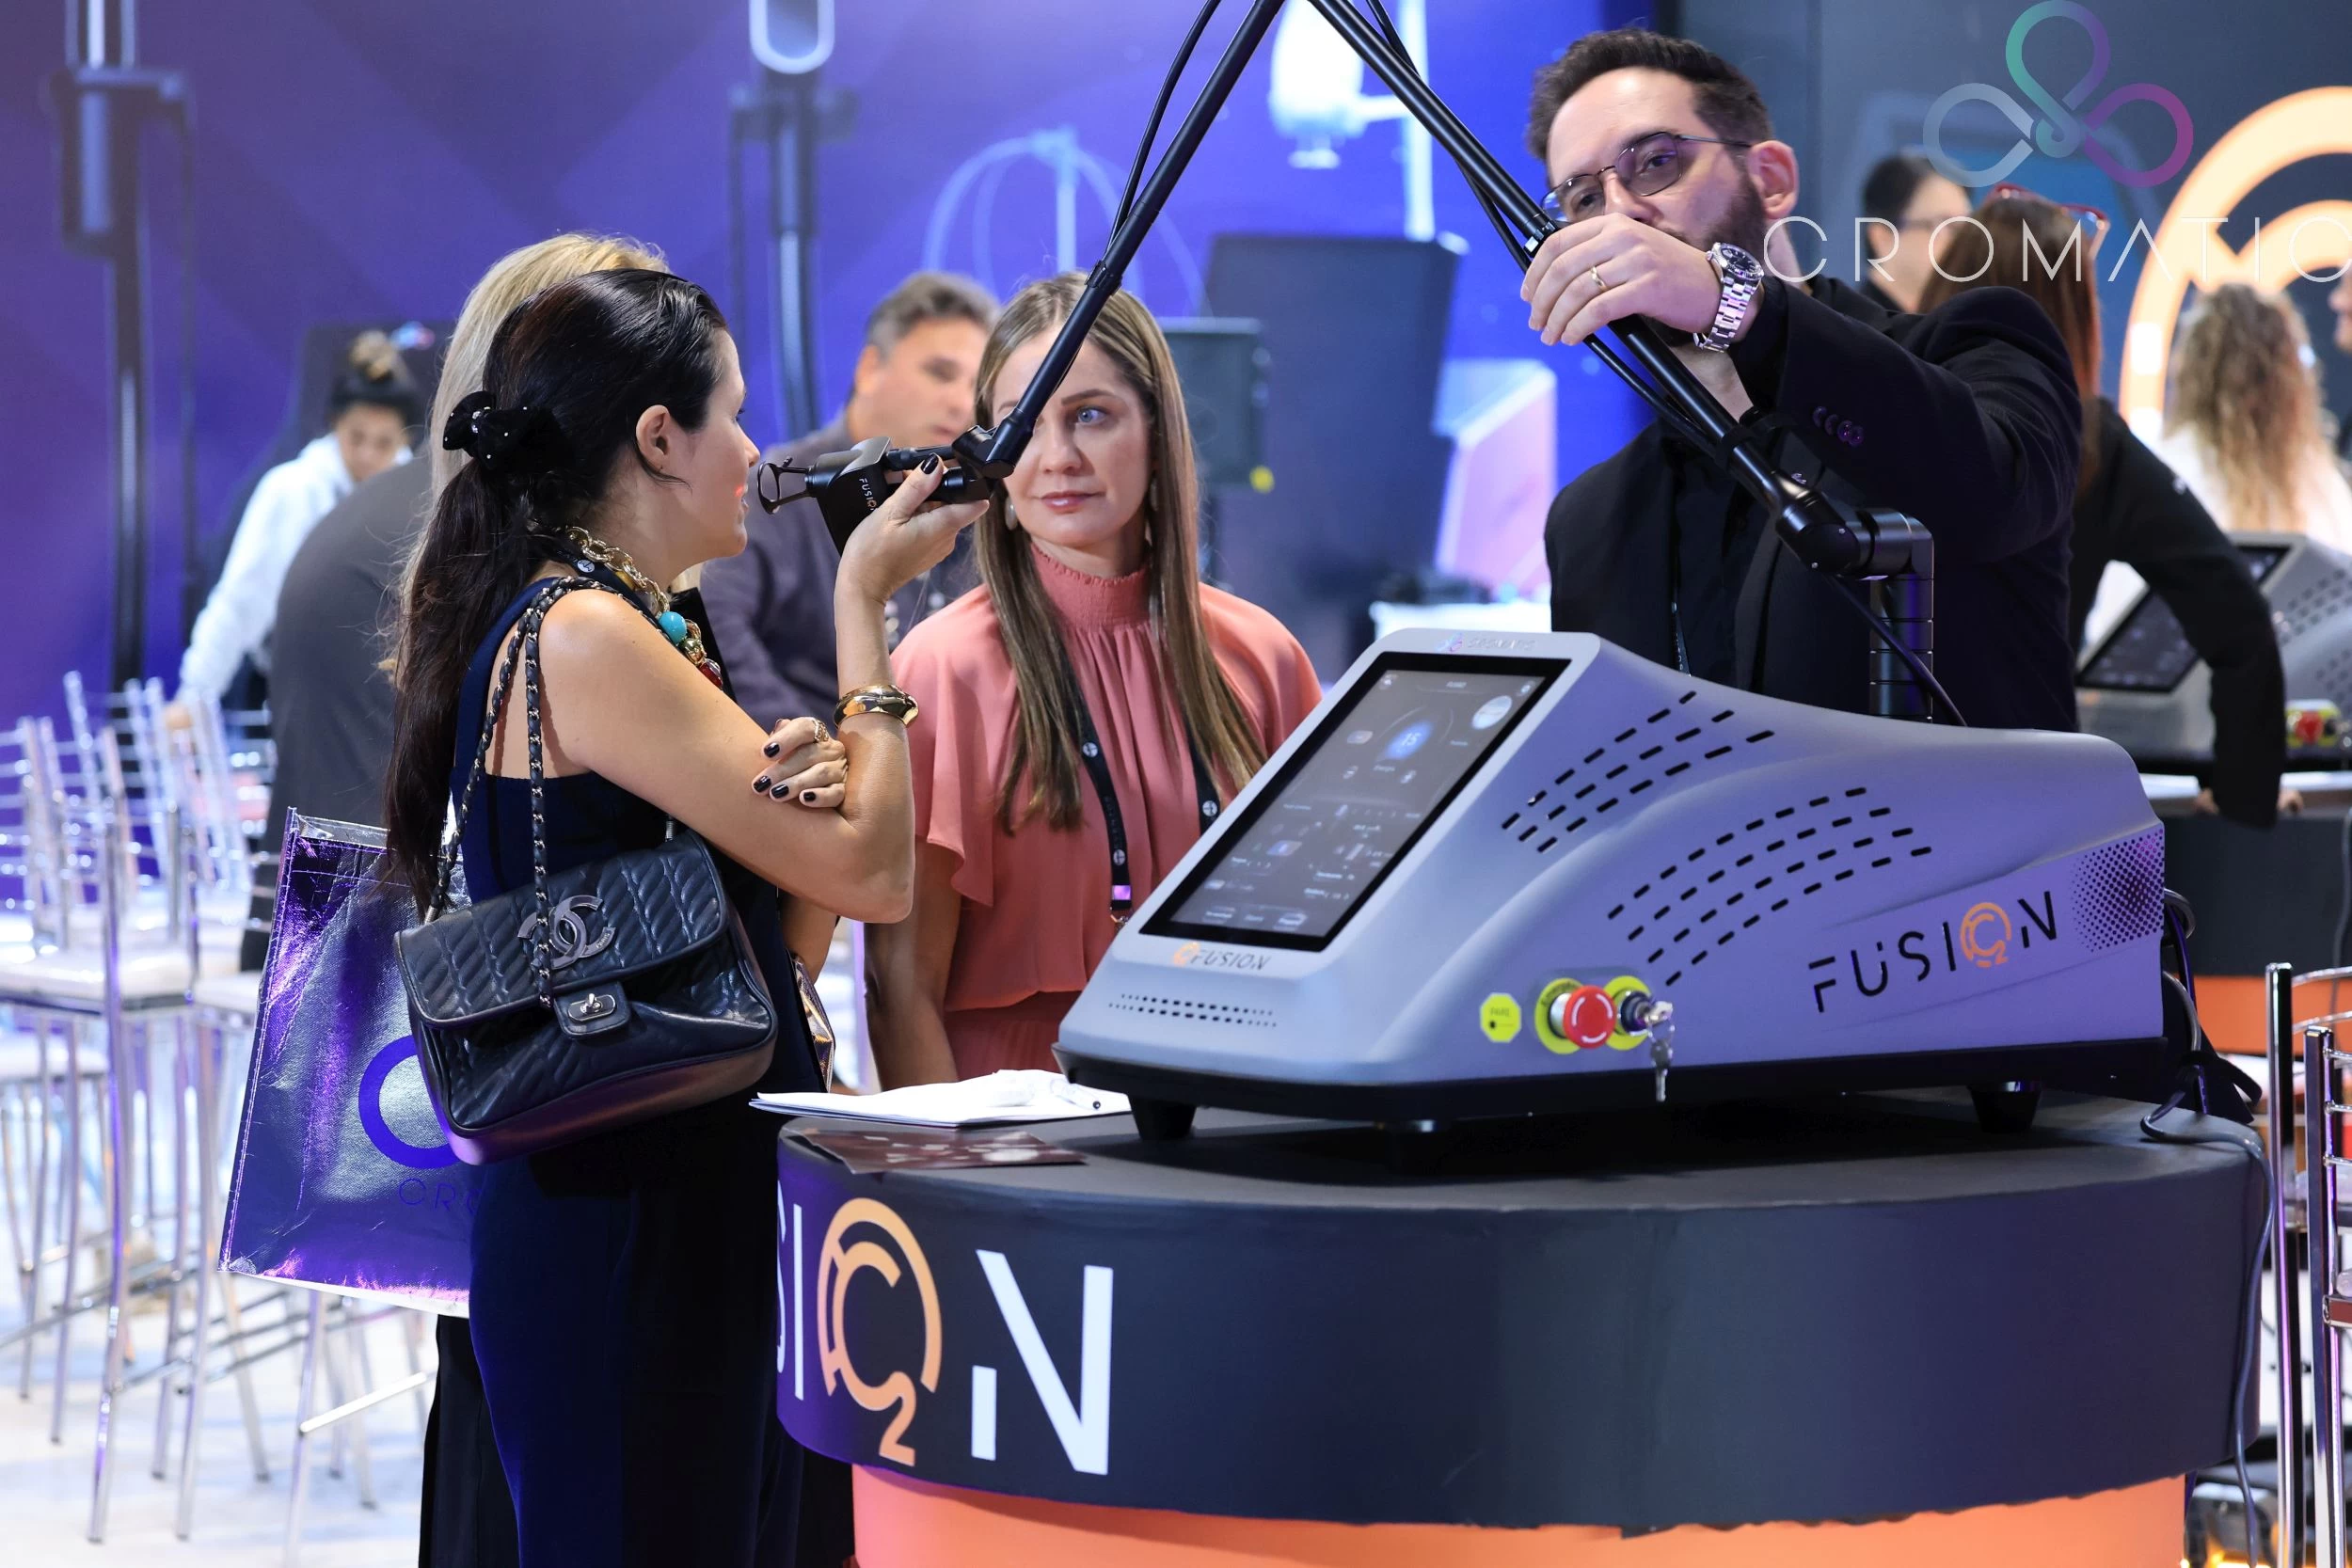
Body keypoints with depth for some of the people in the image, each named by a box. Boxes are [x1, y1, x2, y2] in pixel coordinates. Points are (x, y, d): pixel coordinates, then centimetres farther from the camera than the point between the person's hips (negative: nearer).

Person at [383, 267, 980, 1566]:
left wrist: (801, 788, -6)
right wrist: (861, 606, -4)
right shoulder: (585, 639, -14)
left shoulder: (631, 631, 16)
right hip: (630, 1218, -10)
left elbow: (790, 930, 14)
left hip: (700, 1208, 10)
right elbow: (874, 872, -14)